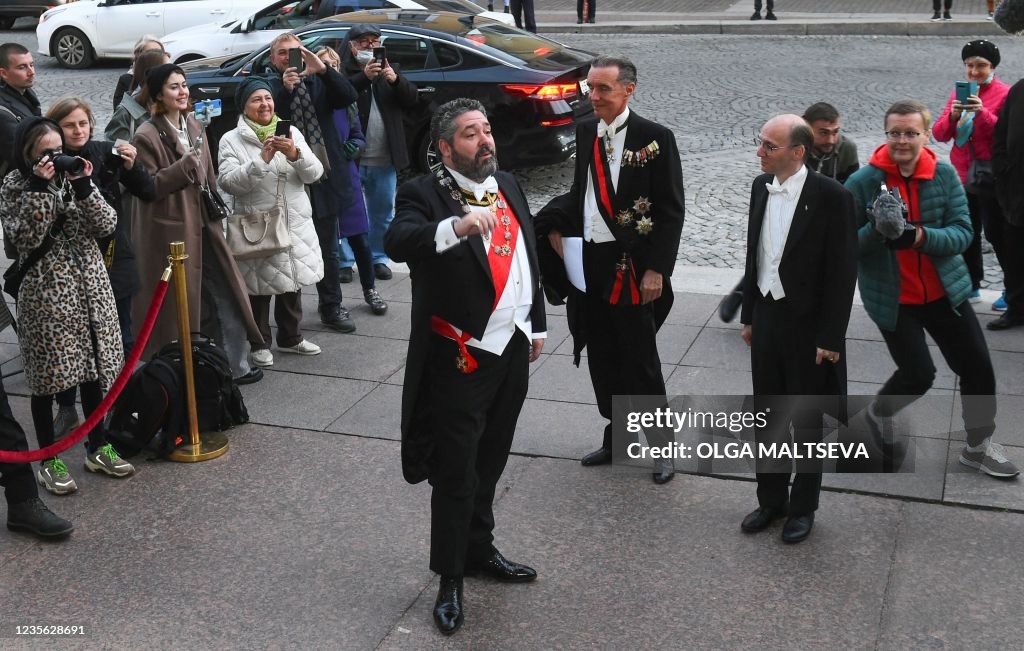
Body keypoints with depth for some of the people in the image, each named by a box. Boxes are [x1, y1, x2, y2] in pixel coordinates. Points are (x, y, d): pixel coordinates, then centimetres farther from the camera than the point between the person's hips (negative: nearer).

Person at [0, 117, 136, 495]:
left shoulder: (72, 174, 7)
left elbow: (106, 226, -1)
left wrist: (84, 187, -14)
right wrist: (39, 189, -20)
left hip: (90, 286, 4)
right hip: (45, 292, -4)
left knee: (94, 367, 11)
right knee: (46, 377, 3)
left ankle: (98, 448, 26)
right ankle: (49, 461, 14)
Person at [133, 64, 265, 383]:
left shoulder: (193, 125, 10)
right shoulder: (147, 136, -12)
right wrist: (184, 166, -22)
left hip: (202, 226, 7)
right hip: (170, 231, -7)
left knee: (225, 297, 7)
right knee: (179, 303, 3)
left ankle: (234, 366, 16)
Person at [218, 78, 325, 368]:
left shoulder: (291, 133, 6)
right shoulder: (231, 140, -5)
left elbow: (314, 174, 0)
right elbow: (228, 182, -16)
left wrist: (295, 154, -19)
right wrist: (261, 160, -24)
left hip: (295, 224, 4)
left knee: (293, 282, 16)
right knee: (259, 287, 3)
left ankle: (291, 337, 32)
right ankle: (260, 343, 18)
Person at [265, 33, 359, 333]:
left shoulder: (318, 82, 9)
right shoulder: (269, 86, -1)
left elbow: (349, 97, -7)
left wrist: (323, 69, -19)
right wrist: (284, 89, -29)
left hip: (324, 177, 4)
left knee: (328, 250, 14)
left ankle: (331, 308, 26)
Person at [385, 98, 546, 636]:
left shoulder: (507, 184, 9)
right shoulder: (424, 194, -12)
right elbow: (397, 243, -33)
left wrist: (535, 326, 19)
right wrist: (457, 226, -47)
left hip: (513, 349, 6)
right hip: (462, 356, -6)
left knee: (489, 464, 20)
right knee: (456, 473, 2)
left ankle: (479, 551, 38)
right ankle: (450, 578, 17)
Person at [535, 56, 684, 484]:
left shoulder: (654, 139, -11)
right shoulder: (586, 132, 7)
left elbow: (671, 210, -11)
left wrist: (656, 269, -15)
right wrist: (556, 226, -1)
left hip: (632, 265, -6)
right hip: (589, 259, 6)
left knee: (640, 359, 3)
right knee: (601, 355, 15)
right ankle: (615, 434, 32)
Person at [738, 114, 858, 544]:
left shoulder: (831, 197, -17)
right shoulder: (761, 187, 2)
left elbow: (842, 272, -15)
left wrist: (830, 338, -15)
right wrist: (748, 315, 12)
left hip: (808, 325, -6)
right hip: (767, 317, 6)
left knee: (806, 422, 10)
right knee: (768, 416, 16)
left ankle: (803, 507, 27)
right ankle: (771, 499, 32)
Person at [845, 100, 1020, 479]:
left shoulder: (945, 175, -7)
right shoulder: (862, 182, -14)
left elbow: (963, 233, -10)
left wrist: (921, 236, -29)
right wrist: (876, 230, -31)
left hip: (945, 291, 4)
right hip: (891, 298, -3)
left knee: (978, 366, 8)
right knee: (919, 375, -2)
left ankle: (978, 446, 29)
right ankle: (879, 413, 32)